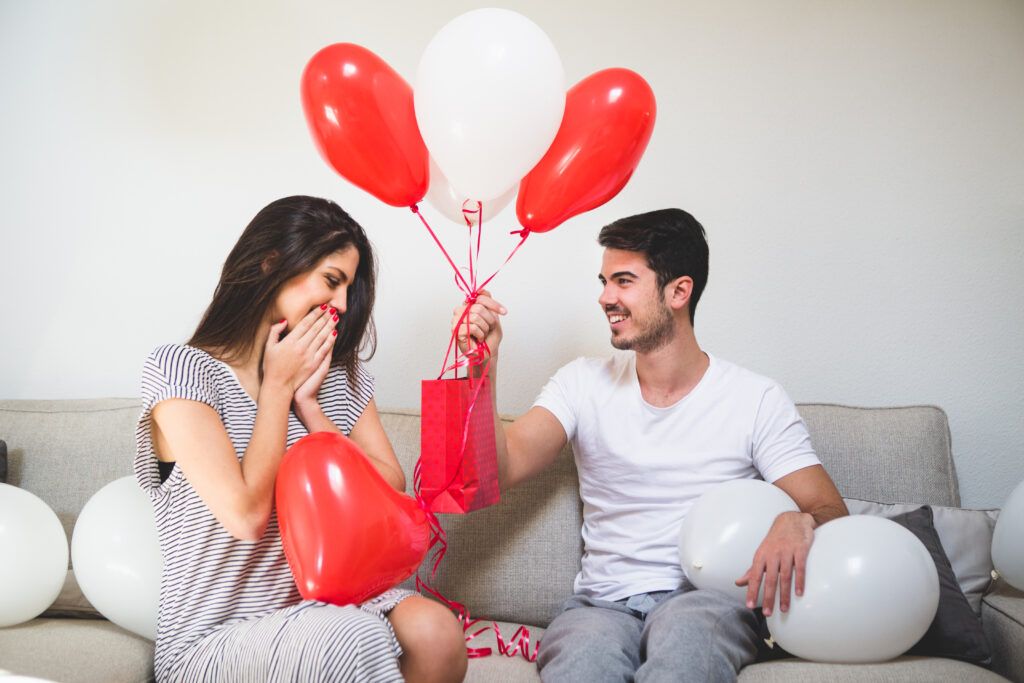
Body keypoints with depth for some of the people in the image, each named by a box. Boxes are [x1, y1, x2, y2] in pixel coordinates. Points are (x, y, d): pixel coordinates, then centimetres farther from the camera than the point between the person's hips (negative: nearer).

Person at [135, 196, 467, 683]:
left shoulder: (340, 376, 11)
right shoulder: (180, 368, -8)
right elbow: (246, 515, -18)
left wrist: (309, 404, -6)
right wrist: (277, 385, -8)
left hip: (320, 609, 6)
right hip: (210, 641, -5)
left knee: (433, 632, -26)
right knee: (355, 637, -35)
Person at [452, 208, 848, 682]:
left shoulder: (757, 400, 3)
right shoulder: (583, 383, 10)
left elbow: (831, 511, 0)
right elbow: (502, 470, -3)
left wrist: (799, 522, -24)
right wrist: (484, 367, -17)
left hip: (706, 600, 0)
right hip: (600, 603, 1)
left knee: (685, 630, -37)